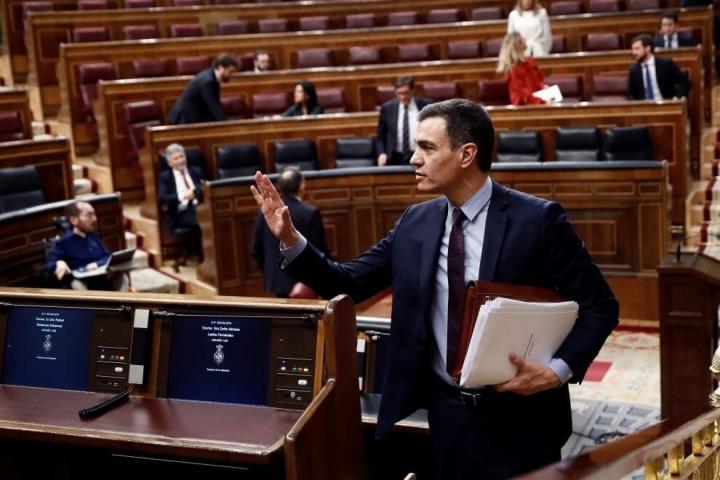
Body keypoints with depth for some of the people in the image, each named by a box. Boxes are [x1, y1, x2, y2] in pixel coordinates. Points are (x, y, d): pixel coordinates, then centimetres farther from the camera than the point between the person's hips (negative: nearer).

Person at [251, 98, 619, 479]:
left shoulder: (537, 219, -11)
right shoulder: (415, 222, 2)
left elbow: (600, 306, -8)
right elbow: (349, 284, 4)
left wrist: (558, 370, -21)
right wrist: (290, 238, -8)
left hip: (519, 416, -4)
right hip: (446, 412, 4)